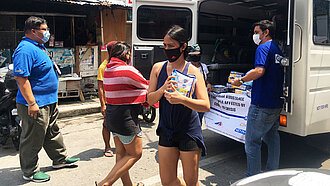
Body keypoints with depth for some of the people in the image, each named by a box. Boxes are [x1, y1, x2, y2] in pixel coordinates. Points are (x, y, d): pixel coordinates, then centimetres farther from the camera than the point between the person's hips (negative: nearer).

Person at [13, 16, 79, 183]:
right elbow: (21, 78, -26)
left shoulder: (39, 46, 14)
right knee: (33, 139, 3)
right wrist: (31, 103, -28)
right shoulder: (26, 50, -20)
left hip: (49, 101, 11)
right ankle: (30, 172, 18)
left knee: (53, 132, 22)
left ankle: (60, 159, 38)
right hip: (36, 105, -10)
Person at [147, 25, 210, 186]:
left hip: (189, 132, -4)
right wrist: (162, 89, -19)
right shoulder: (158, 68, 1)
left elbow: (206, 106, -17)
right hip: (166, 130, 4)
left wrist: (181, 99, -32)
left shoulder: (193, 72, -11)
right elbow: (150, 100, 1)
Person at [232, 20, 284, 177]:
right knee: (271, 137, 19)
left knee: (252, 141, -2)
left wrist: (240, 80, -14)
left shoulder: (263, 48, -11)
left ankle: (253, 177, 5)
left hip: (262, 104, -10)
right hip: (276, 103, 10)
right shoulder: (277, 49, 18)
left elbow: (259, 71, -26)